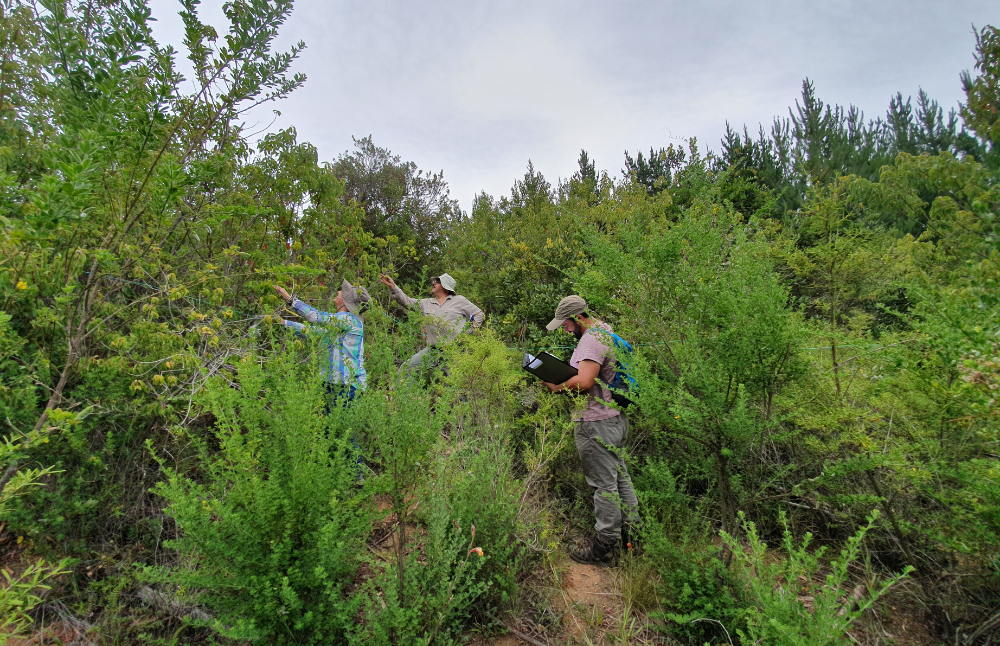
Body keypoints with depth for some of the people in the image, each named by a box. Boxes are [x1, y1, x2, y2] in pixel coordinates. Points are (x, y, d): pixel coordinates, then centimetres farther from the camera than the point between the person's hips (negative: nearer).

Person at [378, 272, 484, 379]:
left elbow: (479, 314, 9)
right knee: (407, 368, -4)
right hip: (432, 350, 4)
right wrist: (393, 287, -2)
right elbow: (407, 301, 9)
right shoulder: (426, 303, 15)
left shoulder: (459, 301, 6)